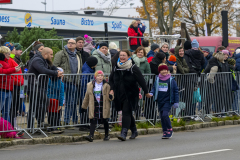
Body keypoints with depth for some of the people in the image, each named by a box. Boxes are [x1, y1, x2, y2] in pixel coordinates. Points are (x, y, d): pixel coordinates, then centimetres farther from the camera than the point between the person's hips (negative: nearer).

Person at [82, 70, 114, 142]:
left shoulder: (106, 85, 0)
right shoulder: (90, 85, 6)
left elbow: (110, 97, 6)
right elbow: (87, 97, 16)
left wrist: (111, 96, -18)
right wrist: (84, 106, 21)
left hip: (104, 106, -1)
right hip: (94, 107, 1)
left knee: (105, 121, 7)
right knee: (93, 121, -7)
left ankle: (107, 135, 23)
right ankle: (91, 135, -12)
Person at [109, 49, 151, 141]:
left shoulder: (133, 68, -9)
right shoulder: (116, 67, 6)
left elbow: (141, 80, -5)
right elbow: (111, 79, 20)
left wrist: (146, 92, -1)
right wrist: (112, 89, 7)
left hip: (131, 95, -5)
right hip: (120, 95, 5)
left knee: (126, 112, -14)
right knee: (128, 113, 13)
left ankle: (124, 133, -19)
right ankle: (134, 131, 27)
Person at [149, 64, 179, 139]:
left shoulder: (171, 80, -4)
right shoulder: (157, 79, 6)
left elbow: (176, 91, 0)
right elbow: (154, 88, 15)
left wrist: (176, 102, -2)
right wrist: (151, 93, -8)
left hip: (168, 101, -5)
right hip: (160, 101, 5)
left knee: (165, 114, -17)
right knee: (162, 116, 6)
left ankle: (169, 130, -1)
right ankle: (165, 132, 15)